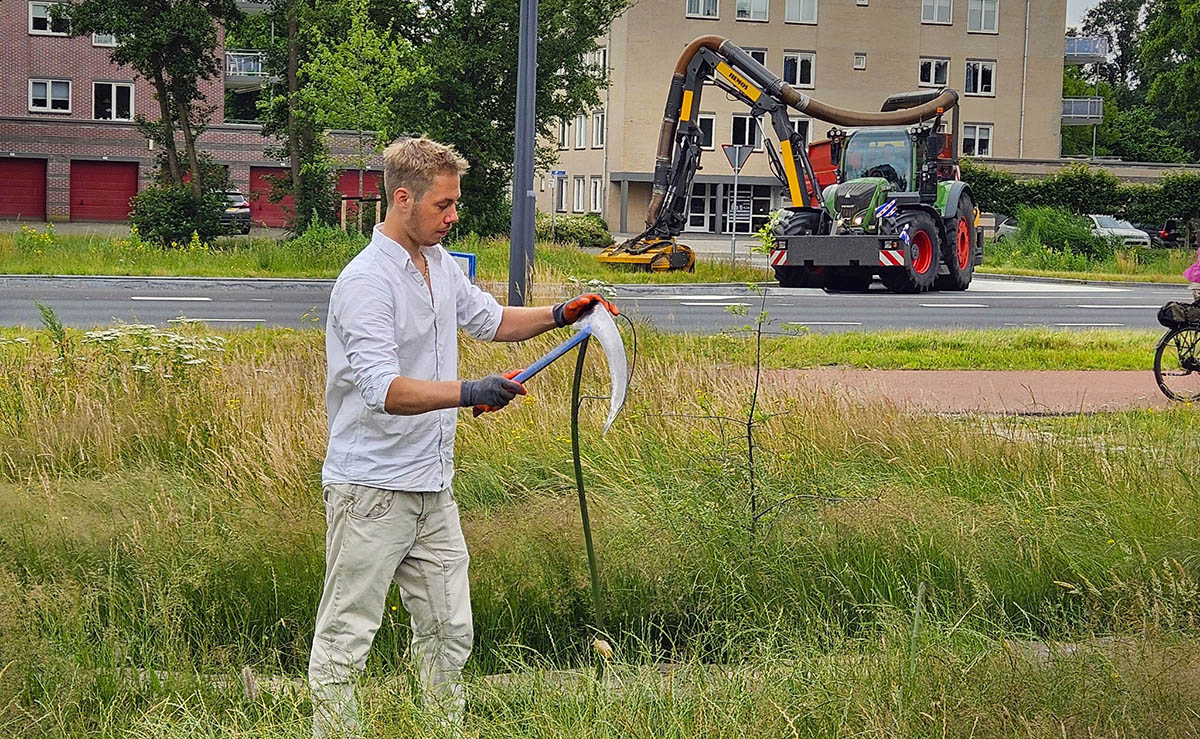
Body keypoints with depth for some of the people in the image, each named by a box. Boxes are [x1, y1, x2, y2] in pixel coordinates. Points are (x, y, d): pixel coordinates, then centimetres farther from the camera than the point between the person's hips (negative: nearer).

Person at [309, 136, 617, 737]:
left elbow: (489, 319, 28)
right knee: (347, 633, -2)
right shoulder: (365, 281, -18)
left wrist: (557, 316, 13)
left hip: (433, 485, 9)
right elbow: (383, 389, -28)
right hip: (371, 488, -9)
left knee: (449, 630, 13)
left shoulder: (441, 263, 11)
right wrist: (468, 392, -38)